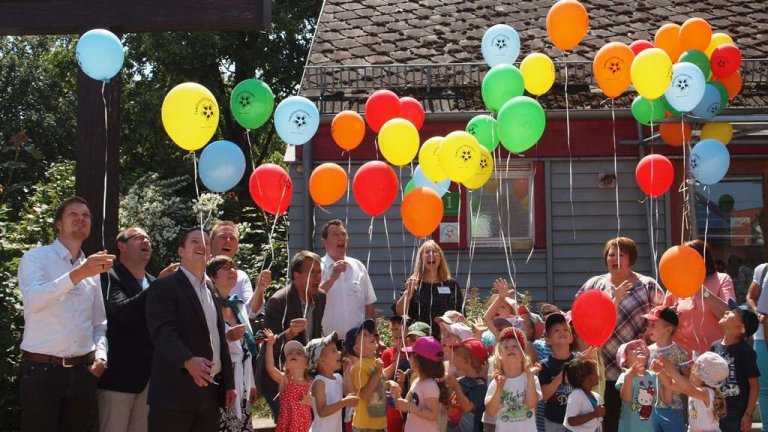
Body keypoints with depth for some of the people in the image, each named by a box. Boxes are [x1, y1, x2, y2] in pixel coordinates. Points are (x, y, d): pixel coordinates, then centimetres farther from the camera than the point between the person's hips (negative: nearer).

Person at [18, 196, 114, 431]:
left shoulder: (93, 269, 14)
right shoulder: (36, 258, -2)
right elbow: (33, 300, -22)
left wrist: (100, 357, 0)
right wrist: (77, 274, -33)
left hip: (83, 371, 5)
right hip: (41, 370, -5)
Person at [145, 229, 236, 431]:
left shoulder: (212, 290, 20)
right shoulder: (163, 287, -3)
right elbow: (163, 331, -17)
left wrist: (229, 383, 17)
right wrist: (188, 360, -33)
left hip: (211, 389, 7)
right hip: (176, 390, -7)